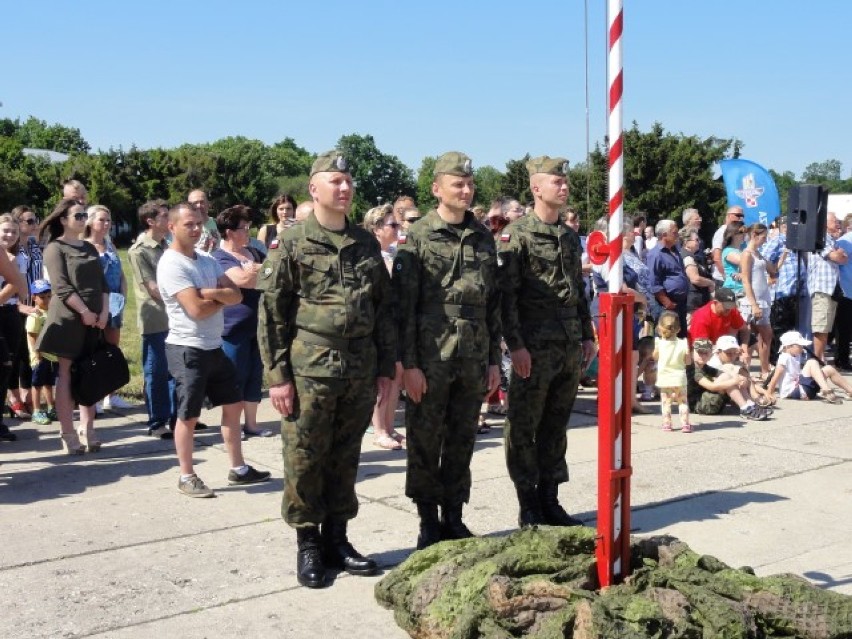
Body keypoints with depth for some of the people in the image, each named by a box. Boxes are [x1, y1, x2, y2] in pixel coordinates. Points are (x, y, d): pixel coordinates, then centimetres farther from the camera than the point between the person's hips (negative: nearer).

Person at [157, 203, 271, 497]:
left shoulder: (207, 260, 10)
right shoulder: (171, 264, -15)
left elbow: (236, 296, 1)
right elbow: (196, 309, -23)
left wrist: (211, 293, -18)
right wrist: (223, 297, -5)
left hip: (214, 347, 8)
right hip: (187, 349, -8)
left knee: (233, 405, 13)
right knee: (188, 416, 2)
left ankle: (238, 469, 23)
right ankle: (187, 477, 15)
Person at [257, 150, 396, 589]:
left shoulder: (366, 244, 10)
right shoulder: (293, 243, -3)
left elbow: (384, 308, 14)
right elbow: (271, 312, -4)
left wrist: (386, 368, 10)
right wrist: (277, 375, -9)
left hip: (360, 374, 4)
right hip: (309, 372, -4)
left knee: (346, 460, 12)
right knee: (305, 460, 3)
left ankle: (337, 539, 25)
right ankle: (308, 545, 17)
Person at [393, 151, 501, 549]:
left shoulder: (483, 238, 10)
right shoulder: (418, 237, -4)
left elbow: (493, 303, 13)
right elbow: (404, 304, -7)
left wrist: (494, 359, 9)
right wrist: (408, 363, -12)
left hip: (473, 359, 4)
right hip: (430, 360, -4)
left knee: (462, 441, 11)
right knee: (425, 442, 4)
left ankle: (453, 518, 23)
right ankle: (428, 524, 16)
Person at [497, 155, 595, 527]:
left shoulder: (570, 236, 14)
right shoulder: (517, 235, -8)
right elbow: (506, 294, -12)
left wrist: (587, 335, 14)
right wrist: (515, 344, -17)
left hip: (569, 349, 7)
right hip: (534, 348, -7)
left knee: (556, 427, 12)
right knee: (523, 429, 2)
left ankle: (549, 500, 21)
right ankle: (529, 508, 11)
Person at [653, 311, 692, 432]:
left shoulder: (659, 343, -8)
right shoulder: (682, 343, -9)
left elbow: (655, 357, 7)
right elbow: (688, 361, -5)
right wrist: (688, 351, 11)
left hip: (664, 378, 0)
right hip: (679, 377, 0)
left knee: (666, 401, 9)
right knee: (682, 401, 10)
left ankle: (667, 423, 7)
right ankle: (685, 423, 4)